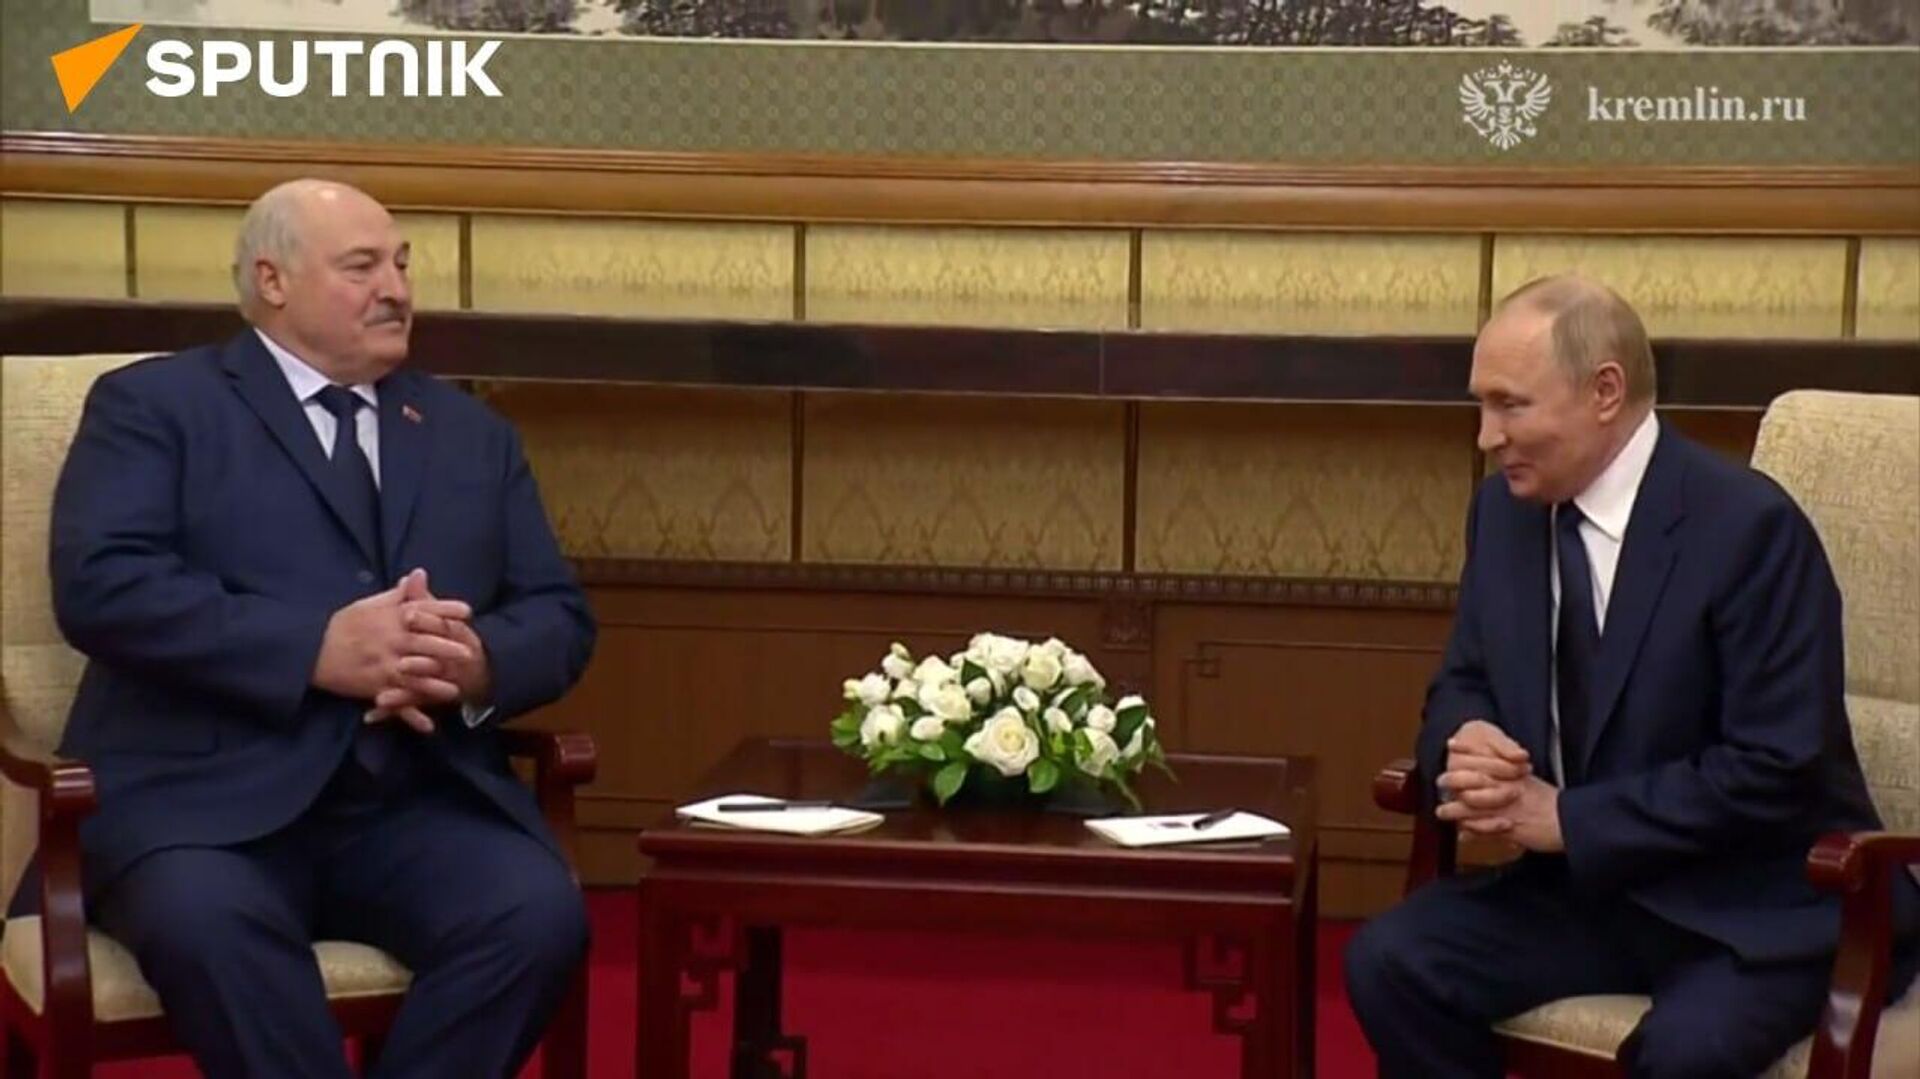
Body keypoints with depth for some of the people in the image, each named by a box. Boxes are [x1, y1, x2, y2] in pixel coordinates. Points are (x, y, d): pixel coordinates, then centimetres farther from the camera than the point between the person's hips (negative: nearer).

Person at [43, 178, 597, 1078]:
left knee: (539, 913, -26)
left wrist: (478, 663, -9)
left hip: (421, 798, 4)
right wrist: (320, 650, -18)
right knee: (204, 920, -36)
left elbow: (558, 617, 16)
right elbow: (103, 585, -8)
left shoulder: (473, 433, 22)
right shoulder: (153, 404, 8)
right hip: (206, 792, -3)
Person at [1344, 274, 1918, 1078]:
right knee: (1389, 961, -15)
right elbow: (1463, 684, 13)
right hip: (1585, 883, 6)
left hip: (1754, 906, -6)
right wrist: (1466, 744, -12)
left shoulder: (1748, 525, -18)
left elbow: (1776, 770, -21)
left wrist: (1566, 817, -21)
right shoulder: (1505, 507, 3)